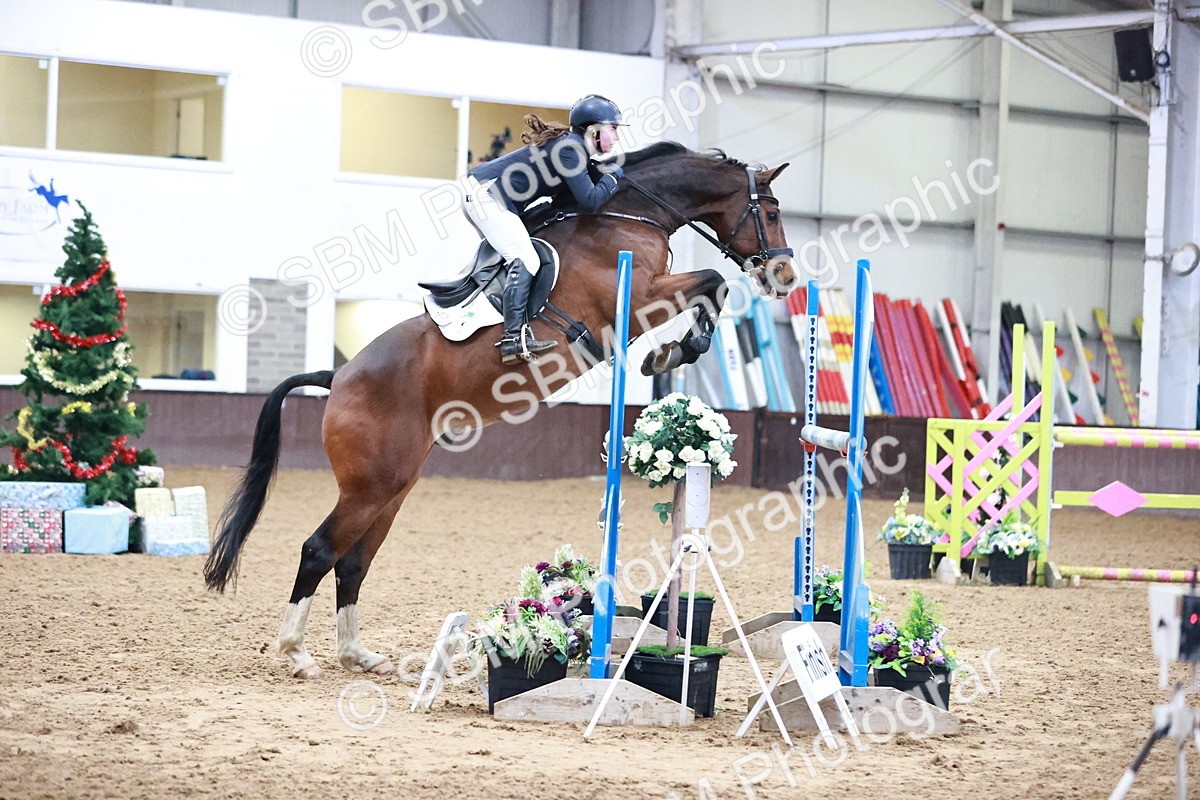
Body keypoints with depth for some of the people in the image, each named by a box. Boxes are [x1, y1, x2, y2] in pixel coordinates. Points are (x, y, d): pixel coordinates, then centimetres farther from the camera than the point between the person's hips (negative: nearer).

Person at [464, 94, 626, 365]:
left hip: (479, 193, 11)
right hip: (488, 196, -11)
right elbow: (590, 201, -21)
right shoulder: (570, 148, -17)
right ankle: (514, 338, -24)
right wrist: (613, 176, -6)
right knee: (525, 261, -17)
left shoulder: (574, 145, 13)